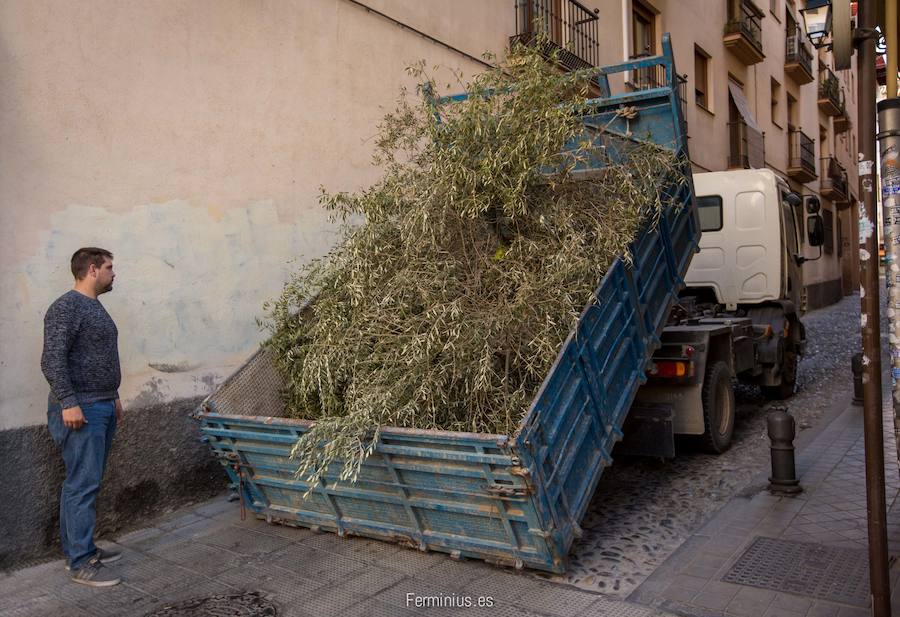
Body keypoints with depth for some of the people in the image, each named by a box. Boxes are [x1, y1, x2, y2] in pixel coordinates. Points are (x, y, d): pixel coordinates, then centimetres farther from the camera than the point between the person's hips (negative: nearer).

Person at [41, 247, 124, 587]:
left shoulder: (95, 307, 17)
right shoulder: (66, 307, -13)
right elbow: (52, 360, -19)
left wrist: (113, 397, 24)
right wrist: (68, 403, -23)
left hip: (102, 408, 9)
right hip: (80, 411, -9)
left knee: (85, 483, 14)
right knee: (82, 485, -7)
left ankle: (78, 549, 23)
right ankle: (81, 564, -1)